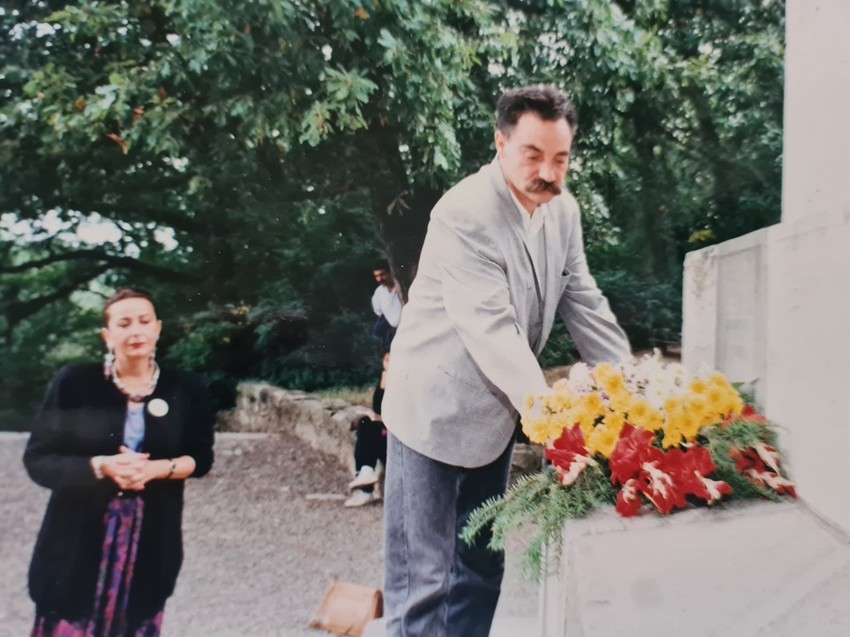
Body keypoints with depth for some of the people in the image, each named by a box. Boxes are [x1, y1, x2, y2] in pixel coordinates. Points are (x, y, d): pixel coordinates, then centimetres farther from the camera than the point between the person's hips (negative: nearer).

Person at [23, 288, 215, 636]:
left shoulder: (185, 389, -2)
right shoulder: (74, 383, -7)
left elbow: (201, 457, 4)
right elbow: (38, 459, -5)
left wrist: (159, 469, -15)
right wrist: (101, 466, -20)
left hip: (150, 540, 1)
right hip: (77, 537, -1)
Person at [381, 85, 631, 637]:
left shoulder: (563, 209, 1)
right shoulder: (464, 215, -22)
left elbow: (584, 305, 3)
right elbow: (493, 330, -31)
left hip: (496, 413, 8)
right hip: (436, 412, -7)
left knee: (481, 568, 18)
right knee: (424, 581, 1)